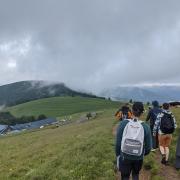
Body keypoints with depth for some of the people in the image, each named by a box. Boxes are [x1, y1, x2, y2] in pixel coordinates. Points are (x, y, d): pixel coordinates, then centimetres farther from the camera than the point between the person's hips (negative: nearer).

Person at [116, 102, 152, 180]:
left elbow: (118, 142, -12)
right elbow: (148, 146, -8)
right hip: (138, 158, 1)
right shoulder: (145, 127, -17)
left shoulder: (123, 123, -19)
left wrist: (118, 154, 6)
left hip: (124, 157, -1)